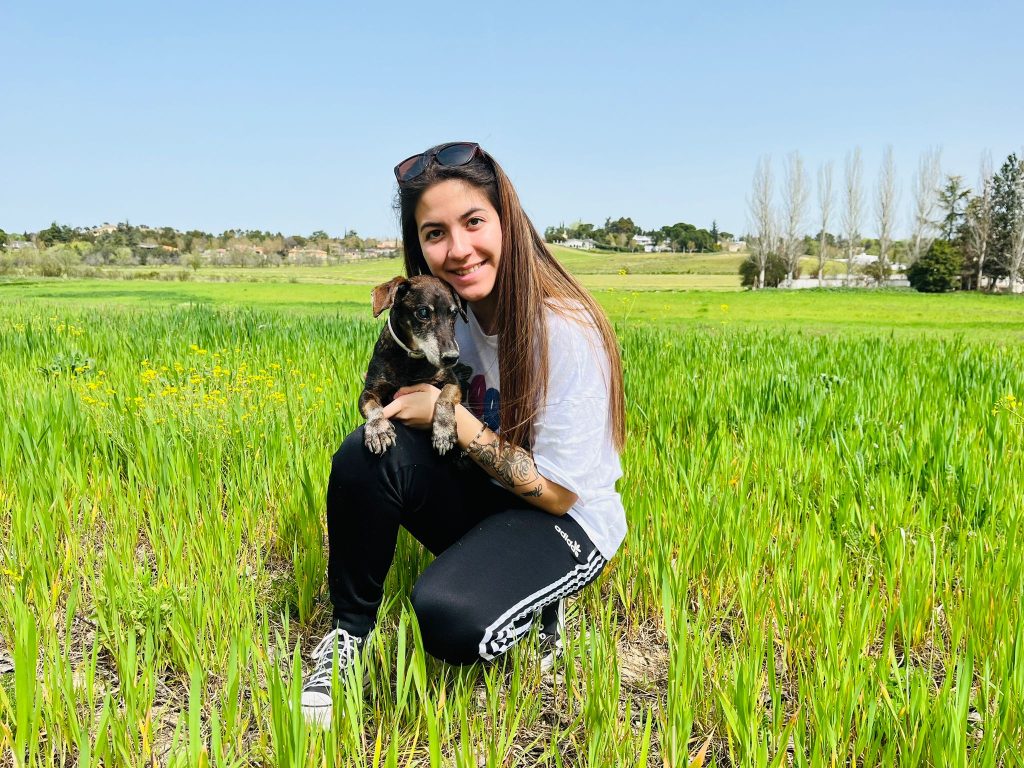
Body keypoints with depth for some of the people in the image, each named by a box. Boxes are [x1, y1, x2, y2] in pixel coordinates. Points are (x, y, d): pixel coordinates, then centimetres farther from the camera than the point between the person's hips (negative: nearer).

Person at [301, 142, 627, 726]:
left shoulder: (566, 332, -25)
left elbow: (559, 492, -20)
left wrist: (452, 415, -22)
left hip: (565, 523, -5)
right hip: (483, 497, 6)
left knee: (449, 618, -33)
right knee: (365, 454, -22)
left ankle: (538, 606, 2)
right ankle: (350, 633, -2)